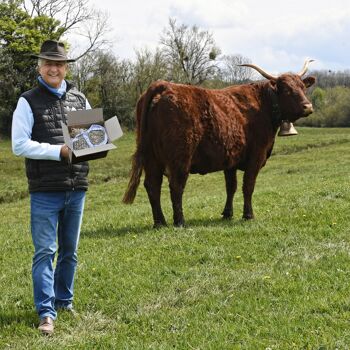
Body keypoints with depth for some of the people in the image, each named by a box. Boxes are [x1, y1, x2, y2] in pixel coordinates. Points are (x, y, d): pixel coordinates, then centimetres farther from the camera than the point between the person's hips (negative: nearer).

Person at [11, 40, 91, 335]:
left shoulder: (79, 100, 11)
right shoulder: (28, 102, -2)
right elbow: (19, 145, -10)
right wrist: (59, 151, -17)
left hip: (76, 188, 5)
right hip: (45, 191, -4)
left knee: (69, 251, 15)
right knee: (45, 252, -4)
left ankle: (64, 300, 29)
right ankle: (46, 313, 0)